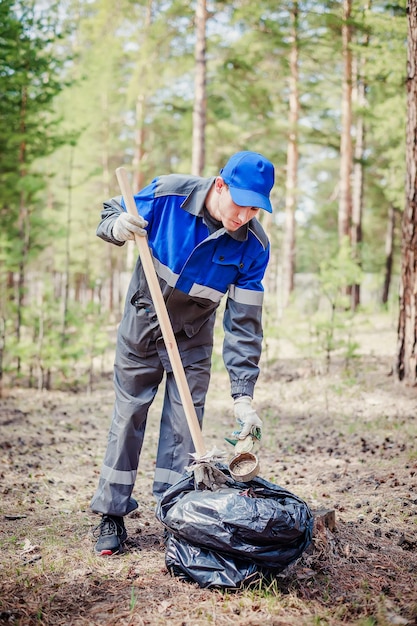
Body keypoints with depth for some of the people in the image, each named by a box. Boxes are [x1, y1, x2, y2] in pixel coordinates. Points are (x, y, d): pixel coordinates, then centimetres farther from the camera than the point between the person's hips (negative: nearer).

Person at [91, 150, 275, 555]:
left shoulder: (253, 245, -22)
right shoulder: (168, 193, -24)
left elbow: (243, 325, -20)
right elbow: (110, 215, -7)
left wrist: (243, 395, -25)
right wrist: (118, 226, -33)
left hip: (193, 340, 0)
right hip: (141, 327, 0)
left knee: (183, 427, -1)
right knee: (128, 416, 5)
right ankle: (111, 515, 17)